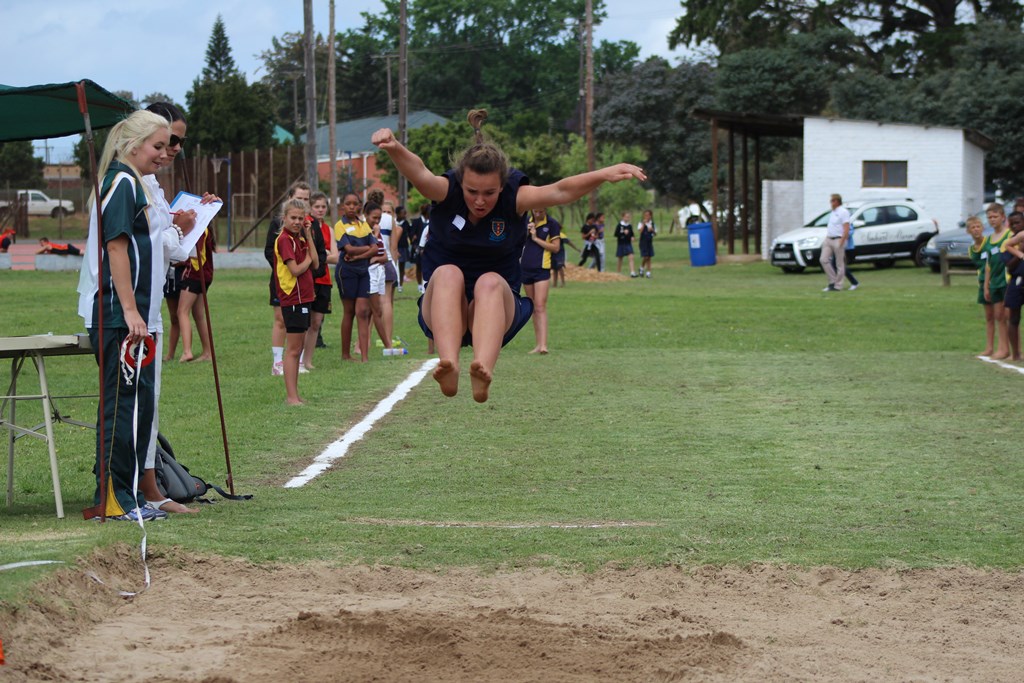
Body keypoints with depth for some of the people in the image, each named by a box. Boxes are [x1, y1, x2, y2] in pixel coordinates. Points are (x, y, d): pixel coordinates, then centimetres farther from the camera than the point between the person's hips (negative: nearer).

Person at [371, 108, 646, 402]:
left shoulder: (515, 198, -9)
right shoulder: (447, 191, -10)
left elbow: (560, 191, -27)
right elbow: (419, 174, -32)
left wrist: (605, 174, -45)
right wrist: (395, 149, -55)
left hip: (497, 308, 0)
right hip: (443, 306, 0)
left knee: (490, 281, -33)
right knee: (447, 273, -32)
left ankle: (483, 371, -58)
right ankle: (448, 366, -54)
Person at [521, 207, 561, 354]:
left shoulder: (552, 224, -4)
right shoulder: (526, 222, 10)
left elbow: (555, 247, -7)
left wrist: (536, 238, -11)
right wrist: (525, 232, -4)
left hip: (542, 269, -5)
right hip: (525, 268, 5)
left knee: (540, 306, -15)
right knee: (533, 308, 8)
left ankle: (543, 345, -22)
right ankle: (538, 344, 13)